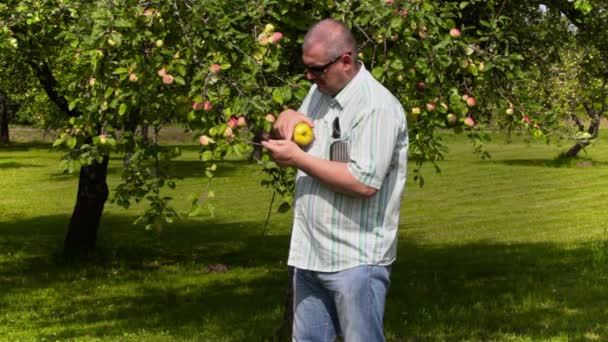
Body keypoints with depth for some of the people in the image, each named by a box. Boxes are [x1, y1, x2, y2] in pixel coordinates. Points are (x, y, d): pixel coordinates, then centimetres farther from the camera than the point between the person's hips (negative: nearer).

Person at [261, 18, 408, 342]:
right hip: (311, 253, 9)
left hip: (357, 259, -8)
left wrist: (298, 158, -18)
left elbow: (364, 183, -26)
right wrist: (287, 118, 0)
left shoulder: (376, 107, -17)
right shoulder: (319, 91, 11)